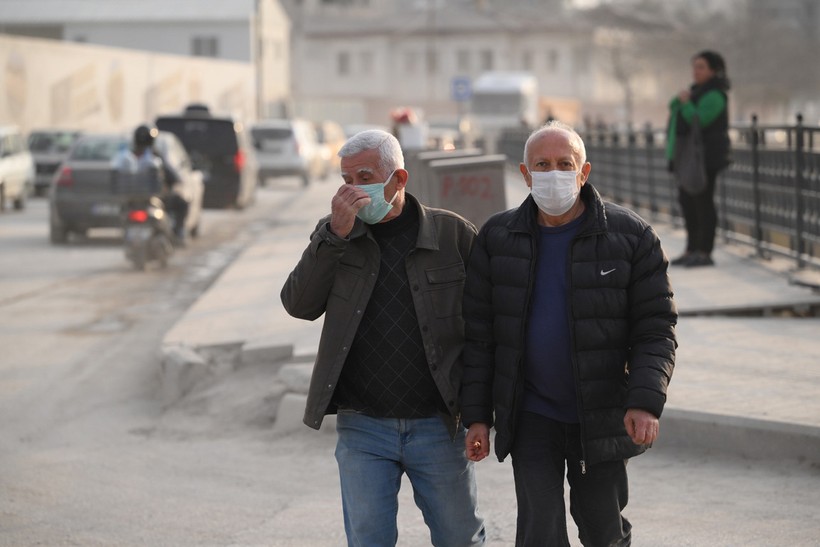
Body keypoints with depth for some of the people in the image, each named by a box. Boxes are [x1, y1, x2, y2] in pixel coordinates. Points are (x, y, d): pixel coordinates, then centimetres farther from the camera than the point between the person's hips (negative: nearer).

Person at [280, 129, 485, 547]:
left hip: (438, 424, -1)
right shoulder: (334, 235, 6)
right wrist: (336, 233, -15)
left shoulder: (454, 234, -1)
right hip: (362, 427, 1)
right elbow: (299, 305, -6)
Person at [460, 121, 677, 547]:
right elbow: (478, 333, 1)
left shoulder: (630, 236, -6)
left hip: (601, 415, 0)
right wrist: (476, 415, -3)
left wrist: (645, 402, -21)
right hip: (530, 415, 1)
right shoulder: (497, 238, -1)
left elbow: (655, 329, -7)